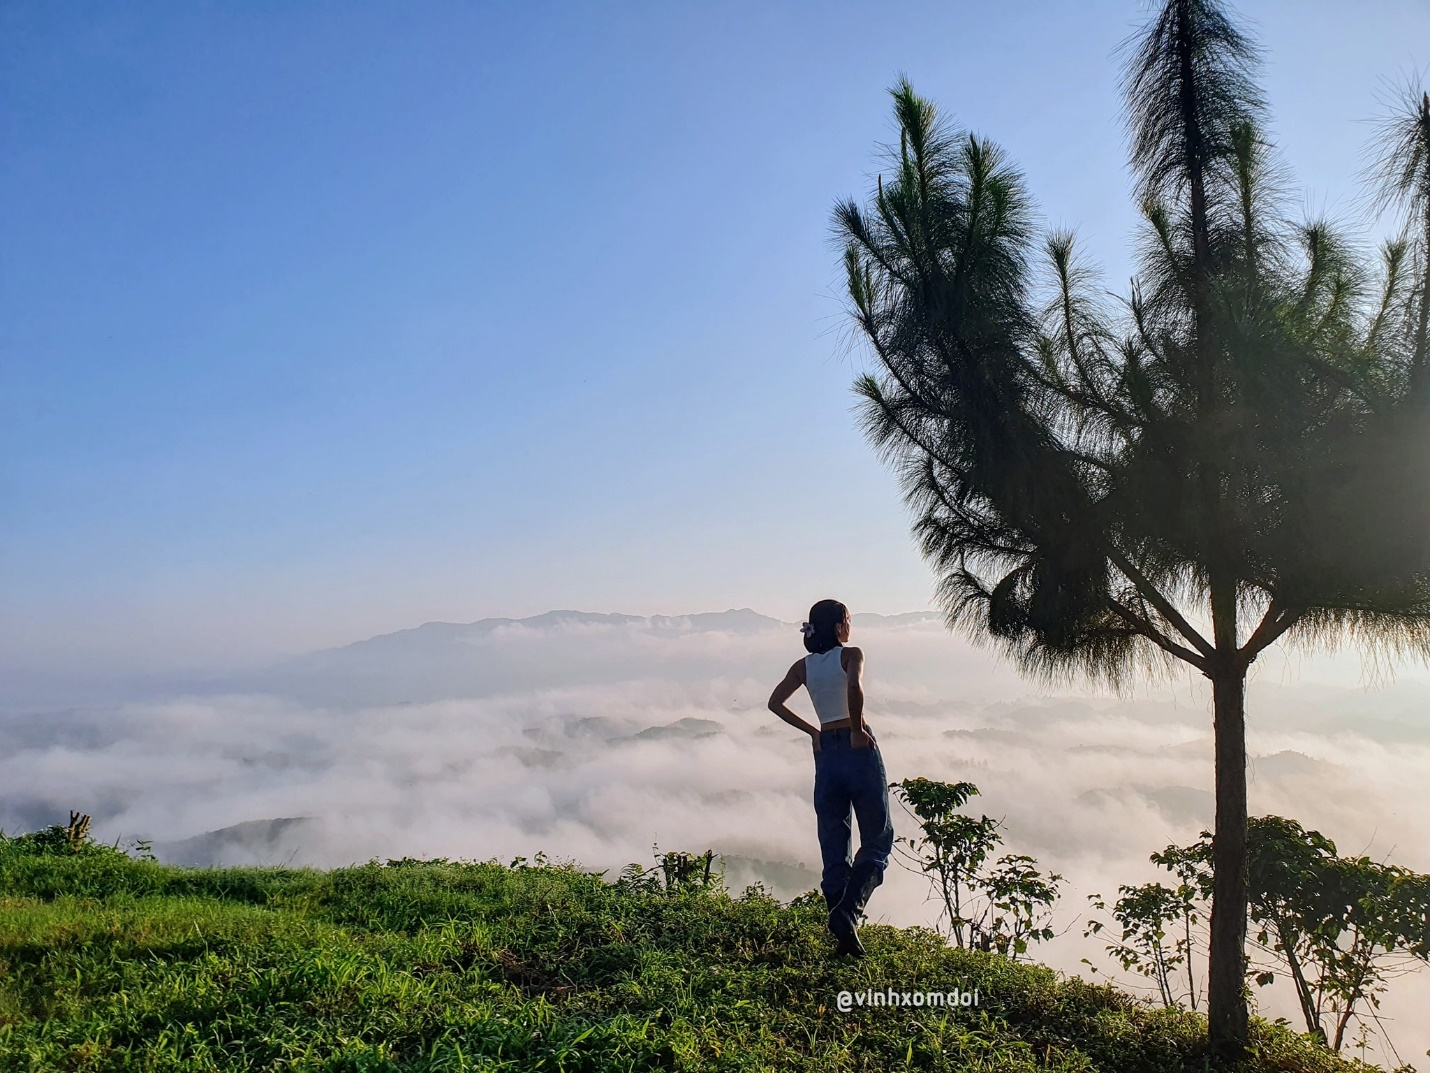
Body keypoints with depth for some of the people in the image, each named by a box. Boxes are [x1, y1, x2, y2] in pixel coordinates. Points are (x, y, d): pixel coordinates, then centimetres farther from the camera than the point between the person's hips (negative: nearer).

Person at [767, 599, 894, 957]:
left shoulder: (803, 666, 9)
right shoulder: (850, 655, -6)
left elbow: (775, 702, 3)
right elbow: (854, 686, -25)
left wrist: (812, 731, 7)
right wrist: (858, 730, -14)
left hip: (826, 753, 5)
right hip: (860, 750, -5)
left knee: (833, 848, 11)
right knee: (878, 840, 4)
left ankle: (844, 935, 12)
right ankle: (847, 912, -14)